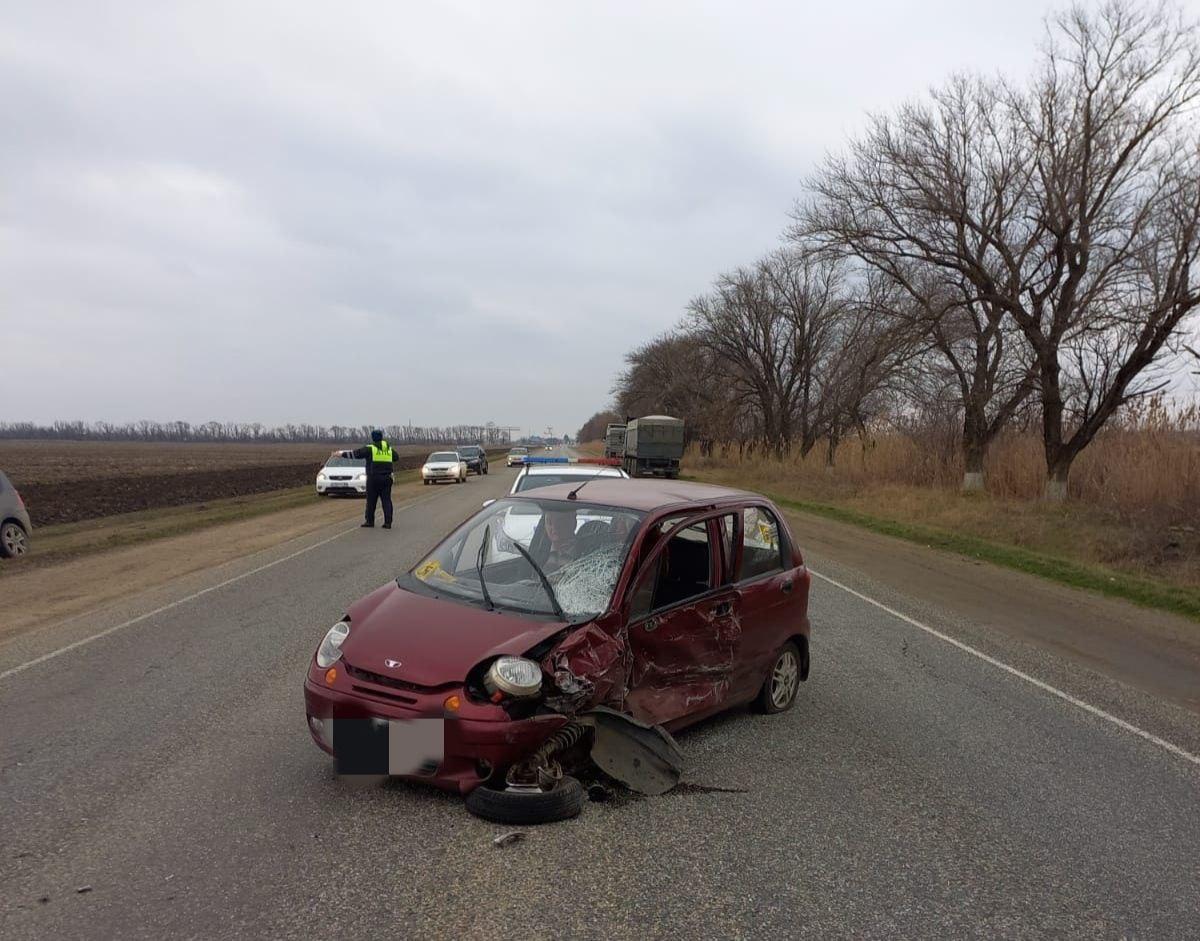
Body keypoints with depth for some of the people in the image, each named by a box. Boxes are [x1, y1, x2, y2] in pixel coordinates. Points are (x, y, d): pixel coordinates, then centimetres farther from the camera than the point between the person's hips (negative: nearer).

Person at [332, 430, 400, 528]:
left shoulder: (370, 448, -4)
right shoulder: (390, 449, 11)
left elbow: (355, 453, -5)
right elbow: (396, 457, 28)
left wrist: (340, 454, 3)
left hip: (373, 478, -4)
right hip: (387, 478, 4)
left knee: (371, 500, 5)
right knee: (386, 500, 4)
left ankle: (370, 521, 9)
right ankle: (388, 522, -1)